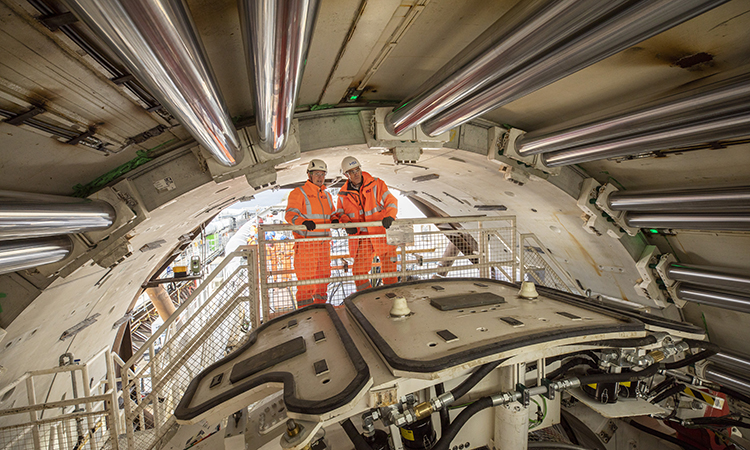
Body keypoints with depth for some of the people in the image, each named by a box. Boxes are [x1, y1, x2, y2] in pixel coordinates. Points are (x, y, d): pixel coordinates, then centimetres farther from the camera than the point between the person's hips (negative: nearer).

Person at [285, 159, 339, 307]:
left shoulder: (326, 195, 19)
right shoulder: (299, 192, -2)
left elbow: (332, 212, 25)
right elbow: (290, 214, -12)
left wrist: (335, 219, 1)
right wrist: (304, 221, -31)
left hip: (324, 243, 7)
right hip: (306, 243, -6)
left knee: (323, 276, 12)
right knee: (306, 278, -4)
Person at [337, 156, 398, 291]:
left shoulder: (376, 184, -4)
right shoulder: (344, 194, 3)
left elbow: (391, 201, -6)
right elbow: (340, 212, 12)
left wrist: (389, 216, -26)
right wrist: (346, 223, -10)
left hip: (382, 232, -2)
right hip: (361, 236, 2)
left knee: (388, 266, 6)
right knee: (359, 270, 4)